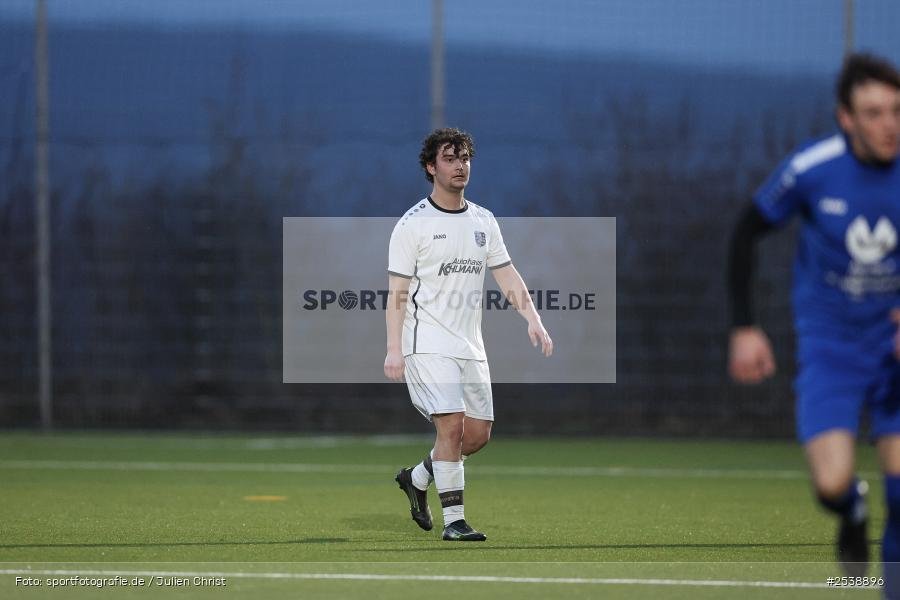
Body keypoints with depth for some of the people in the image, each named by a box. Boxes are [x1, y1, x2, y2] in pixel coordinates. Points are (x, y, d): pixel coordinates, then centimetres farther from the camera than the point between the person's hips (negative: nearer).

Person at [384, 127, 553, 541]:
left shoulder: (483, 221, 12)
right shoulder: (413, 224, -5)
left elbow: (507, 275, 12)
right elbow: (397, 292, -7)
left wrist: (533, 320, -2)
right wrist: (394, 349, -14)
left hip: (470, 347, 6)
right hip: (428, 346, -6)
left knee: (478, 433, 4)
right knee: (451, 424, -17)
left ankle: (417, 478, 28)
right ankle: (454, 520, -12)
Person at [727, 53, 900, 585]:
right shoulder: (811, 170, -15)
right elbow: (747, 234, 1)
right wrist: (744, 328, -3)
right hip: (830, 346, -1)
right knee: (832, 482, -14)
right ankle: (852, 512, 24)